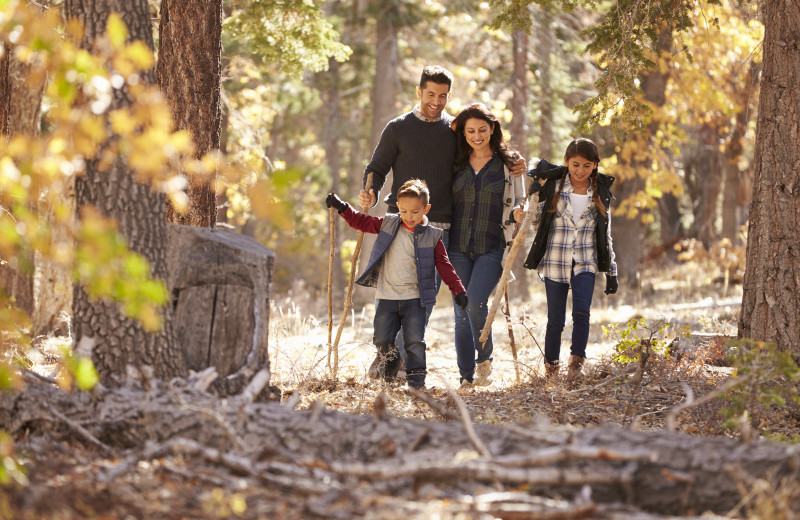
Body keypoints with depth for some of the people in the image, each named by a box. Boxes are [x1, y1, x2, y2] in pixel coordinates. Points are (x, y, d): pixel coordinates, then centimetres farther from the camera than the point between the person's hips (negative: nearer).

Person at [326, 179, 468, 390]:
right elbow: (362, 222, 15)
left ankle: (417, 382, 1)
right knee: (382, 340, -1)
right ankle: (387, 374, 22)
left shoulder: (432, 236, 0)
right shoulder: (388, 225, 5)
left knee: (415, 342, -6)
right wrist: (341, 207, 7)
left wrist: (458, 291, -4)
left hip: (415, 300, -2)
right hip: (387, 298, 2)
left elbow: (444, 266, 2)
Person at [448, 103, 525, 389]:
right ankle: (467, 378, 9)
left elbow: (518, 203, 11)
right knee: (461, 312, 1)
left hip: (492, 249, -3)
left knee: (475, 301, -21)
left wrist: (518, 214, -11)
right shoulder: (456, 164, 11)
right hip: (458, 248, 3)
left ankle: (484, 359, 2)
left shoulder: (508, 164, 6)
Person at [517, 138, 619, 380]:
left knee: (581, 311, -21)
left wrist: (611, 272, 10)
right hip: (555, 262, -1)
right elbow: (538, 220, 8)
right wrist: (521, 214, -14)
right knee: (555, 320, 2)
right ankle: (550, 366, 19)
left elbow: (606, 235, 11)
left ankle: (576, 362, -20)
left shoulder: (601, 193, 5)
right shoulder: (552, 186, -1)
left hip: (585, 263, 1)